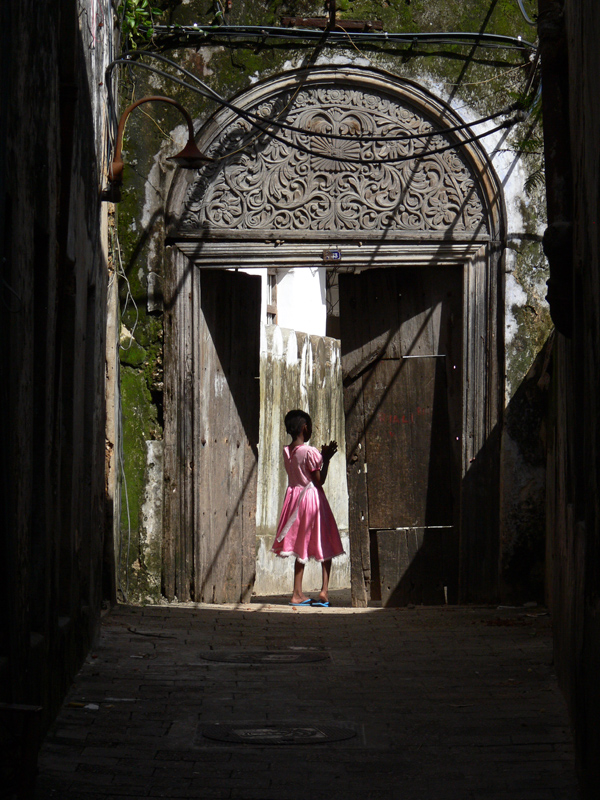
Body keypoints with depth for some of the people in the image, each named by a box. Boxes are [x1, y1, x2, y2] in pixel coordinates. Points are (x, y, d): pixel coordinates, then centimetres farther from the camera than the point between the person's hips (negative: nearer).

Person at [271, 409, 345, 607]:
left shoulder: (286, 451, 4)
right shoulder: (310, 452, -16)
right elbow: (319, 481, -13)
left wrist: (322, 456, 16)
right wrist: (326, 460, -8)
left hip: (295, 498, 6)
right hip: (312, 497, -6)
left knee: (301, 547, 12)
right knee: (326, 547, 5)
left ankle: (298, 594, 10)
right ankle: (324, 591, -4)